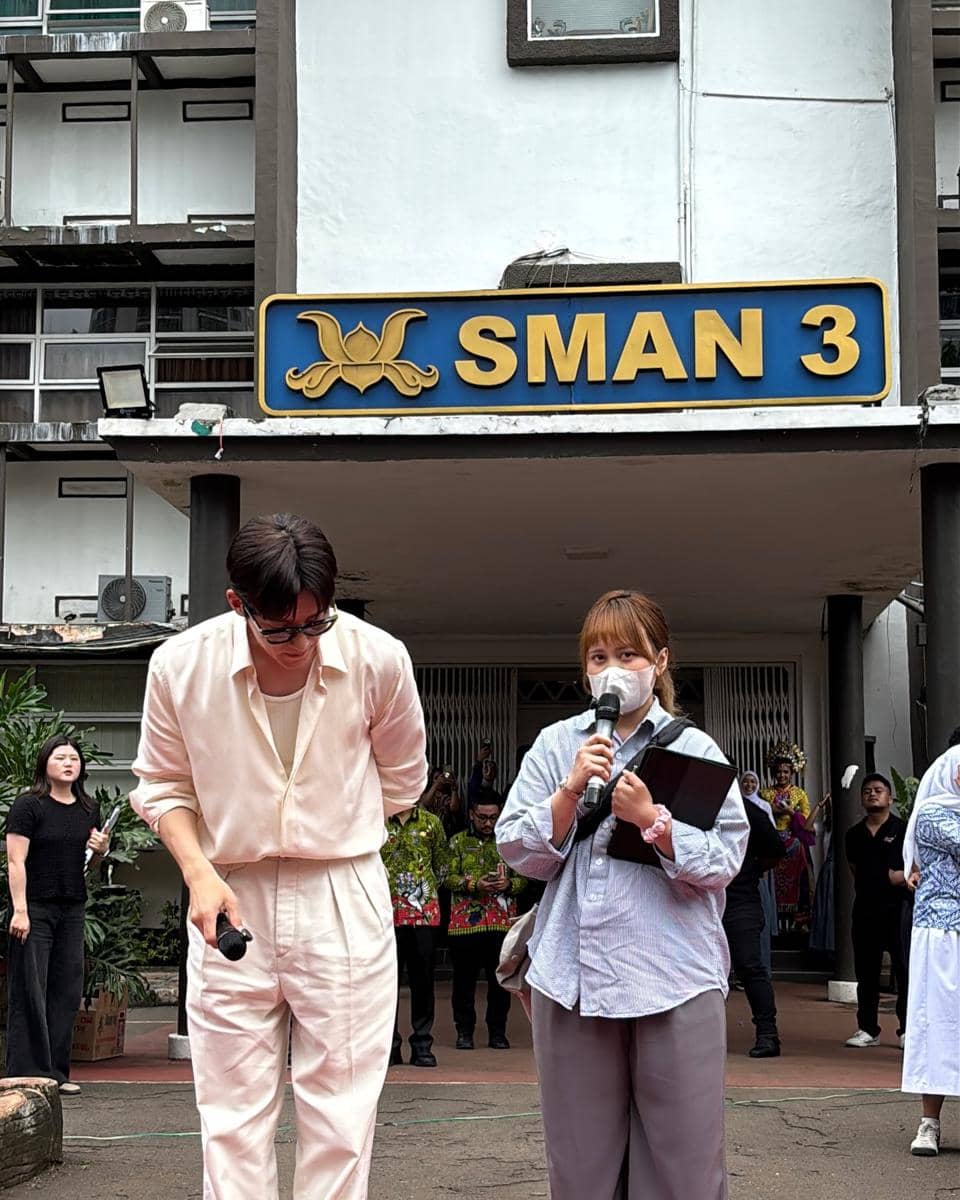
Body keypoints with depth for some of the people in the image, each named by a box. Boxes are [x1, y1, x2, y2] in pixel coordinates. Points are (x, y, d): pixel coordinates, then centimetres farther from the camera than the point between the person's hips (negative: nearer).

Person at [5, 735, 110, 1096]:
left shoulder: (89, 809, 12)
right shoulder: (29, 806, -6)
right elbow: (16, 861, -11)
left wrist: (102, 847, 2)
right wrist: (20, 910, -18)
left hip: (72, 910, 6)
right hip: (35, 908, -6)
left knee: (66, 992, 6)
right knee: (30, 992, -3)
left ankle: (56, 1072, 12)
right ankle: (26, 1073, 1)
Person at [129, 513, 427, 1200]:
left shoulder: (378, 659, -10)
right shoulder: (180, 666, -10)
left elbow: (402, 779, 9)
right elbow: (162, 785, 5)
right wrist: (199, 872, -9)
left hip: (345, 904, 0)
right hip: (232, 902, 1)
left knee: (341, 1118, 3)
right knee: (233, 1121, 4)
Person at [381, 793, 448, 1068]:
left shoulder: (431, 822, 9)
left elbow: (441, 866, 17)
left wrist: (428, 891, 11)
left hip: (424, 911, 1)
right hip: (386, 911, -1)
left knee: (422, 979, 4)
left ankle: (422, 1044, 10)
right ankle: (390, 1045, 8)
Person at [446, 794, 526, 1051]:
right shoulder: (458, 841, 8)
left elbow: (523, 877, 8)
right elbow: (449, 877, 0)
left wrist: (508, 884, -13)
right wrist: (474, 885, -16)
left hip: (501, 922, 1)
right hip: (465, 921, -1)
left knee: (499, 979, 3)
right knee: (464, 979, 3)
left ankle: (497, 1031, 13)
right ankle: (464, 1031, 14)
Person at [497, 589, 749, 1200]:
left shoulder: (695, 748, 4)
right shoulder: (555, 745, 9)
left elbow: (723, 862, -3)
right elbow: (519, 851, 3)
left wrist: (651, 818, -16)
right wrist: (572, 790, -10)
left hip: (675, 976, -2)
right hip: (573, 976, 2)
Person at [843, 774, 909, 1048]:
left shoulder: (902, 830, -2)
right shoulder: (854, 834, 11)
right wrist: (868, 891, 13)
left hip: (897, 907, -4)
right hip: (865, 909, 4)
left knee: (904, 970, -2)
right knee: (866, 971, 8)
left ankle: (907, 1029, 5)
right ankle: (867, 1028, 16)